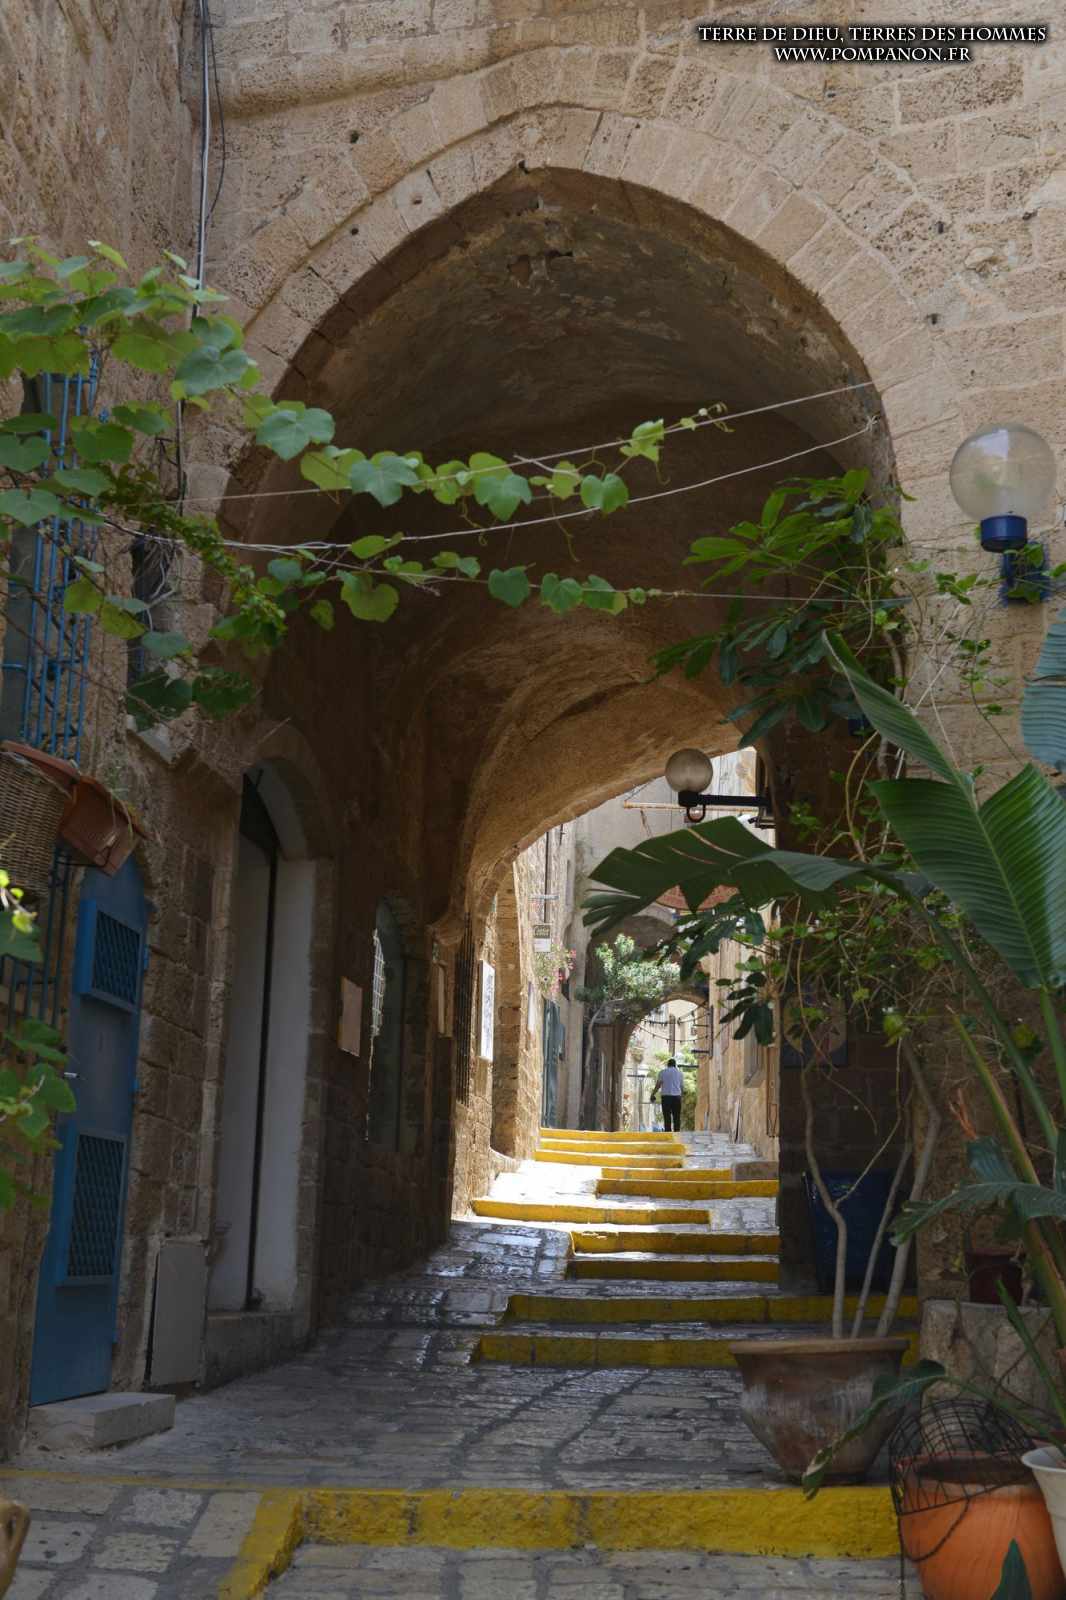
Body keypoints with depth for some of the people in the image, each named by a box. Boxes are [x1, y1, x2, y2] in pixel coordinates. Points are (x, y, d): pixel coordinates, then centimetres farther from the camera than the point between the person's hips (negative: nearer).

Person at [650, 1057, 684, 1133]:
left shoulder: (663, 1072, 6)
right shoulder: (679, 1072, 12)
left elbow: (658, 1085, -2)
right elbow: (682, 1086, 15)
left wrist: (653, 1094, 4)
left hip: (666, 1096, -1)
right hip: (677, 1096, 2)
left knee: (667, 1117, -2)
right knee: (676, 1117, 5)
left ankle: (668, 1133, -9)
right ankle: (677, 1132, -2)